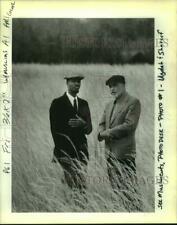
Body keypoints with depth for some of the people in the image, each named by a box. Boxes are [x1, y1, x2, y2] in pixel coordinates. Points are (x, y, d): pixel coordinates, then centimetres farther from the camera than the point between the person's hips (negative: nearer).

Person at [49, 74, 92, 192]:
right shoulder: (57, 103, 0)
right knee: (72, 185, -11)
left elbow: (89, 129, 12)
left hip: (82, 152, 5)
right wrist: (61, 153, -11)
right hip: (66, 152, -4)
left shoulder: (84, 104, 16)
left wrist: (82, 124, -13)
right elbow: (55, 129, -5)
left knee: (82, 185, -1)